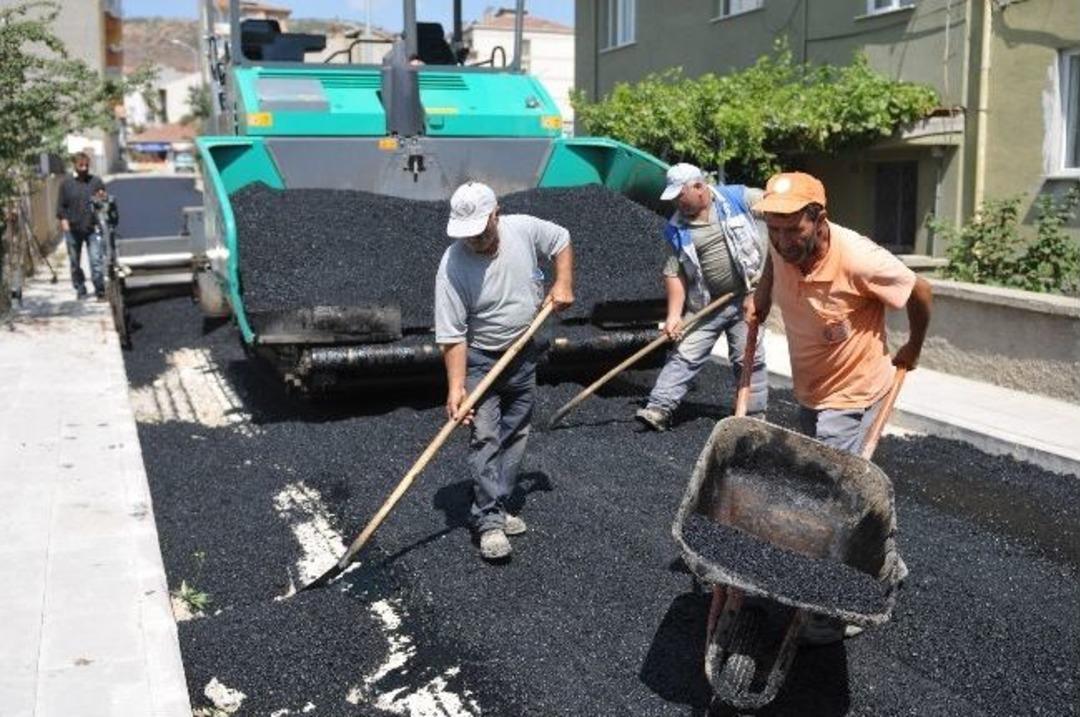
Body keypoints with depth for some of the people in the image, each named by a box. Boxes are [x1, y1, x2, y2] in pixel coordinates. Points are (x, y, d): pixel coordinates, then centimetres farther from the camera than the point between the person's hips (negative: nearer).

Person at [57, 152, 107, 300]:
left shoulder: (96, 182, 6)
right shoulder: (67, 183, 6)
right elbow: (61, 205, 7)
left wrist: (102, 198, -10)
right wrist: (63, 219, -7)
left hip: (92, 228, -1)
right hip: (72, 229, 1)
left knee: (96, 260, -10)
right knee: (75, 262, 9)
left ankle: (100, 290, -7)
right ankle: (80, 289, 21)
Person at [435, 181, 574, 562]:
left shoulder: (525, 229, -14)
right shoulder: (453, 266, -24)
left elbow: (562, 240, 8)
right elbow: (452, 335, -23)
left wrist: (563, 283, -5)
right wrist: (456, 387, -27)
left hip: (523, 352, 5)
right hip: (480, 359, -4)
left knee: (516, 435, 9)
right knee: (485, 438, -11)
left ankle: (496, 508, 21)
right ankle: (489, 522, -6)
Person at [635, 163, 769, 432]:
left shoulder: (737, 197, -5)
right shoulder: (676, 230, 0)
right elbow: (674, 274, -1)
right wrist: (674, 315, -10)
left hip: (746, 296, -2)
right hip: (707, 305, 2)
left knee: (749, 359, 3)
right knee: (684, 356, -2)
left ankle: (754, 418, 13)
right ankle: (658, 410, -4)